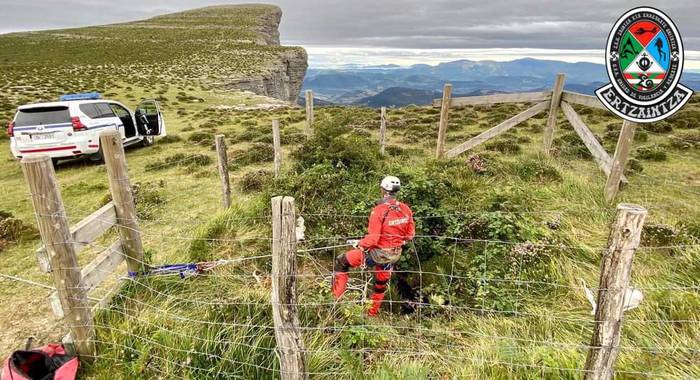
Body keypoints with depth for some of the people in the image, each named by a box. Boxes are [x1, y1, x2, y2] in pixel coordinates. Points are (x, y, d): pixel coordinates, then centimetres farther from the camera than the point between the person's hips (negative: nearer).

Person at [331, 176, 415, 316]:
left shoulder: (379, 210, -23)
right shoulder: (406, 209, -6)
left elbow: (372, 238, -24)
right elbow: (410, 234, 3)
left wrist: (359, 244, -6)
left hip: (378, 253, -6)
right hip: (394, 255, 6)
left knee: (341, 261, 8)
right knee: (381, 284, 28)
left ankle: (336, 298, 9)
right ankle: (372, 312, 48)